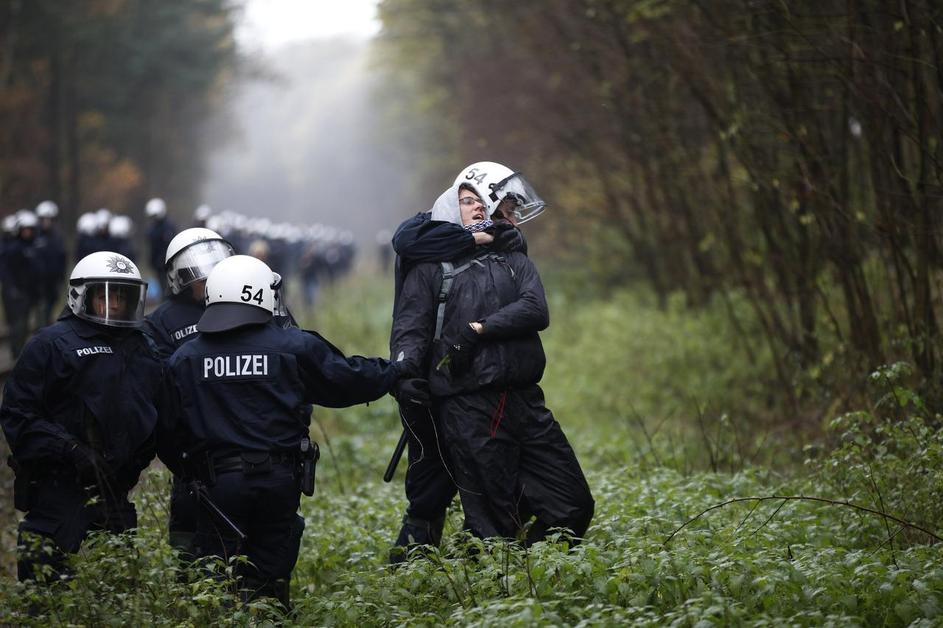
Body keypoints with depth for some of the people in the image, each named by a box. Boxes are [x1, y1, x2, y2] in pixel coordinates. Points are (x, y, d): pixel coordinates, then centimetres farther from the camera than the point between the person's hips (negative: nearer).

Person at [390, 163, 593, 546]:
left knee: (575, 505, 3)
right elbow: (410, 329, 1)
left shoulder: (514, 261, 18)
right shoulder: (432, 266, 10)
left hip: (524, 399, 4)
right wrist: (405, 370, -20)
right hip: (467, 410, -4)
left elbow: (536, 311, 0)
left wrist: (479, 329, -12)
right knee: (491, 521, -4)